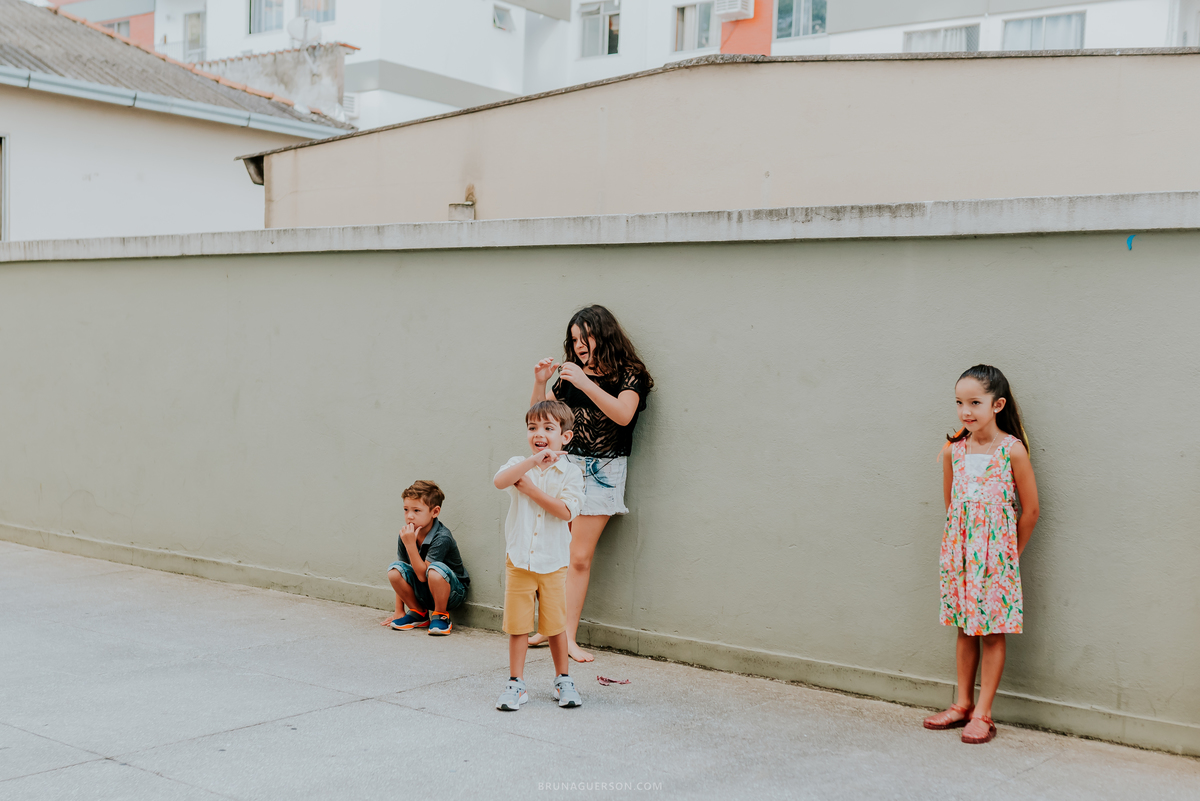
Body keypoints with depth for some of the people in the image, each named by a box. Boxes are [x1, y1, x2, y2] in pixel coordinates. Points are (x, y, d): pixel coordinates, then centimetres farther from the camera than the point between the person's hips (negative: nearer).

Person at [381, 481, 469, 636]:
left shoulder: (442, 538, -25)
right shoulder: (406, 535, -7)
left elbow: (423, 575, -28)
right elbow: (401, 576, 0)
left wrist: (410, 544, -33)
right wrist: (399, 611, 0)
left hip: (453, 591, -6)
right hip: (424, 593, 6)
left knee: (436, 569, -37)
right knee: (395, 569, -18)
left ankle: (441, 616, -10)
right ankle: (418, 613, 4)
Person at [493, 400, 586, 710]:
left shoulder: (570, 472, -2)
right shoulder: (519, 465, 2)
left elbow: (566, 511, -17)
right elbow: (499, 481, -22)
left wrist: (531, 489, -16)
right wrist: (534, 460, -30)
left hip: (553, 563, -1)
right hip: (519, 560, 1)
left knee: (555, 625, 8)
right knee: (518, 625, 3)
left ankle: (563, 680, 25)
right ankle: (516, 684, 14)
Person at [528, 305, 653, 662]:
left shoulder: (629, 375, -1)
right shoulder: (569, 375, 12)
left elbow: (623, 415, -19)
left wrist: (585, 383, -27)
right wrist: (540, 383, -4)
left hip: (602, 471, -4)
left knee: (579, 557, -5)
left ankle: (568, 636, 1)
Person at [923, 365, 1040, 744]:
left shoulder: (1012, 450, -11)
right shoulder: (953, 450, 2)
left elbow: (1029, 510, -5)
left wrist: (1010, 553, 2)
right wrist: (961, 543, 10)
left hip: (995, 553, -4)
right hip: (959, 552, 4)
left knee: (992, 633, 2)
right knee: (964, 629, 12)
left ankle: (983, 713, 9)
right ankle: (962, 704, 23)